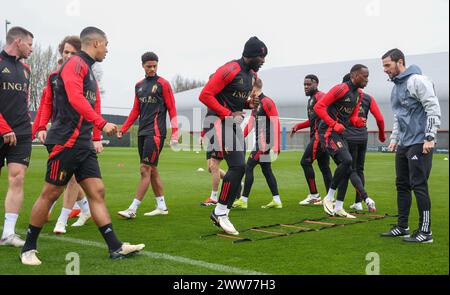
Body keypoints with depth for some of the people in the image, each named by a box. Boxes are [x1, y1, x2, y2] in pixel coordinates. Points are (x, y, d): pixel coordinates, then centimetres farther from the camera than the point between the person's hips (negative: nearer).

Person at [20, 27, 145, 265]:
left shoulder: (88, 70, 20)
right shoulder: (75, 64, -9)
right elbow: (75, 98, -24)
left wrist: (96, 138, 15)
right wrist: (101, 124, -29)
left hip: (83, 145, 9)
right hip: (66, 141, -9)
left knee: (97, 192, 3)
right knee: (50, 193, -1)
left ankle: (115, 247, 3)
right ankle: (28, 248, 13)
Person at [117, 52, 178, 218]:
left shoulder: (163, 84, -3)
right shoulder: (139, 86, 15)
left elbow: (172, 109, -5)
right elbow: (136, 110, 18)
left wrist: (175, 133, -13)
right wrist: (123, 129, 11)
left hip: (155, 132, -7)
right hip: (142, 132, 7)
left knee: (146, 170, -8)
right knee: (152, 170, 10)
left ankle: (132, 209, -7)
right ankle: (162, 206, 19)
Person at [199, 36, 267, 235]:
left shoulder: (252, 74, 13)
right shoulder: (230, 70, -15)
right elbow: (205, 95, -18)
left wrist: (249, 104, 2)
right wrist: (229, 114, -18)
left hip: (234, 123, 10)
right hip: (220, 121, -9)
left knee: (239, 168, 7)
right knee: (238, 166, -17)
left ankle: (221, 213, 15)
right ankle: (220, 211, -5)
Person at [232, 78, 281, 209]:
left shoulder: (267, 102, -14)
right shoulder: (255, 103, 15)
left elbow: (276, 123, -17)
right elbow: (251, 123, 20)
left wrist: (276, 146, -20)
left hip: (265, 142, -9)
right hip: (260, 141, 9)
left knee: (249, 167, -5)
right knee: (266, 170, 10)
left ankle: (244, 200, 1)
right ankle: (276, 200, 14)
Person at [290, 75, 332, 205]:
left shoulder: (320, 96, -9)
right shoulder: (311, 99, 22)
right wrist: (297, 126, 19)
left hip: (320, 135, -10)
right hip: (317, 136, 10)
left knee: (305, 162, -8)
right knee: (324, 166, 9)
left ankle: (314, 195, -4)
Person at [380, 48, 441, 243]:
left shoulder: (417, 81, -11)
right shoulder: (396, 86, 17)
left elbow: (433, 109, -15)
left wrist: (430, 138, -20)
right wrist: (394, 138, 17)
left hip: (419, 144, -9)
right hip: (403, 145, 9)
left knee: (418, 185, -8)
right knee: (402, 185, 11)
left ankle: (425, 231, 0)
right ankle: (402, 227, 20)